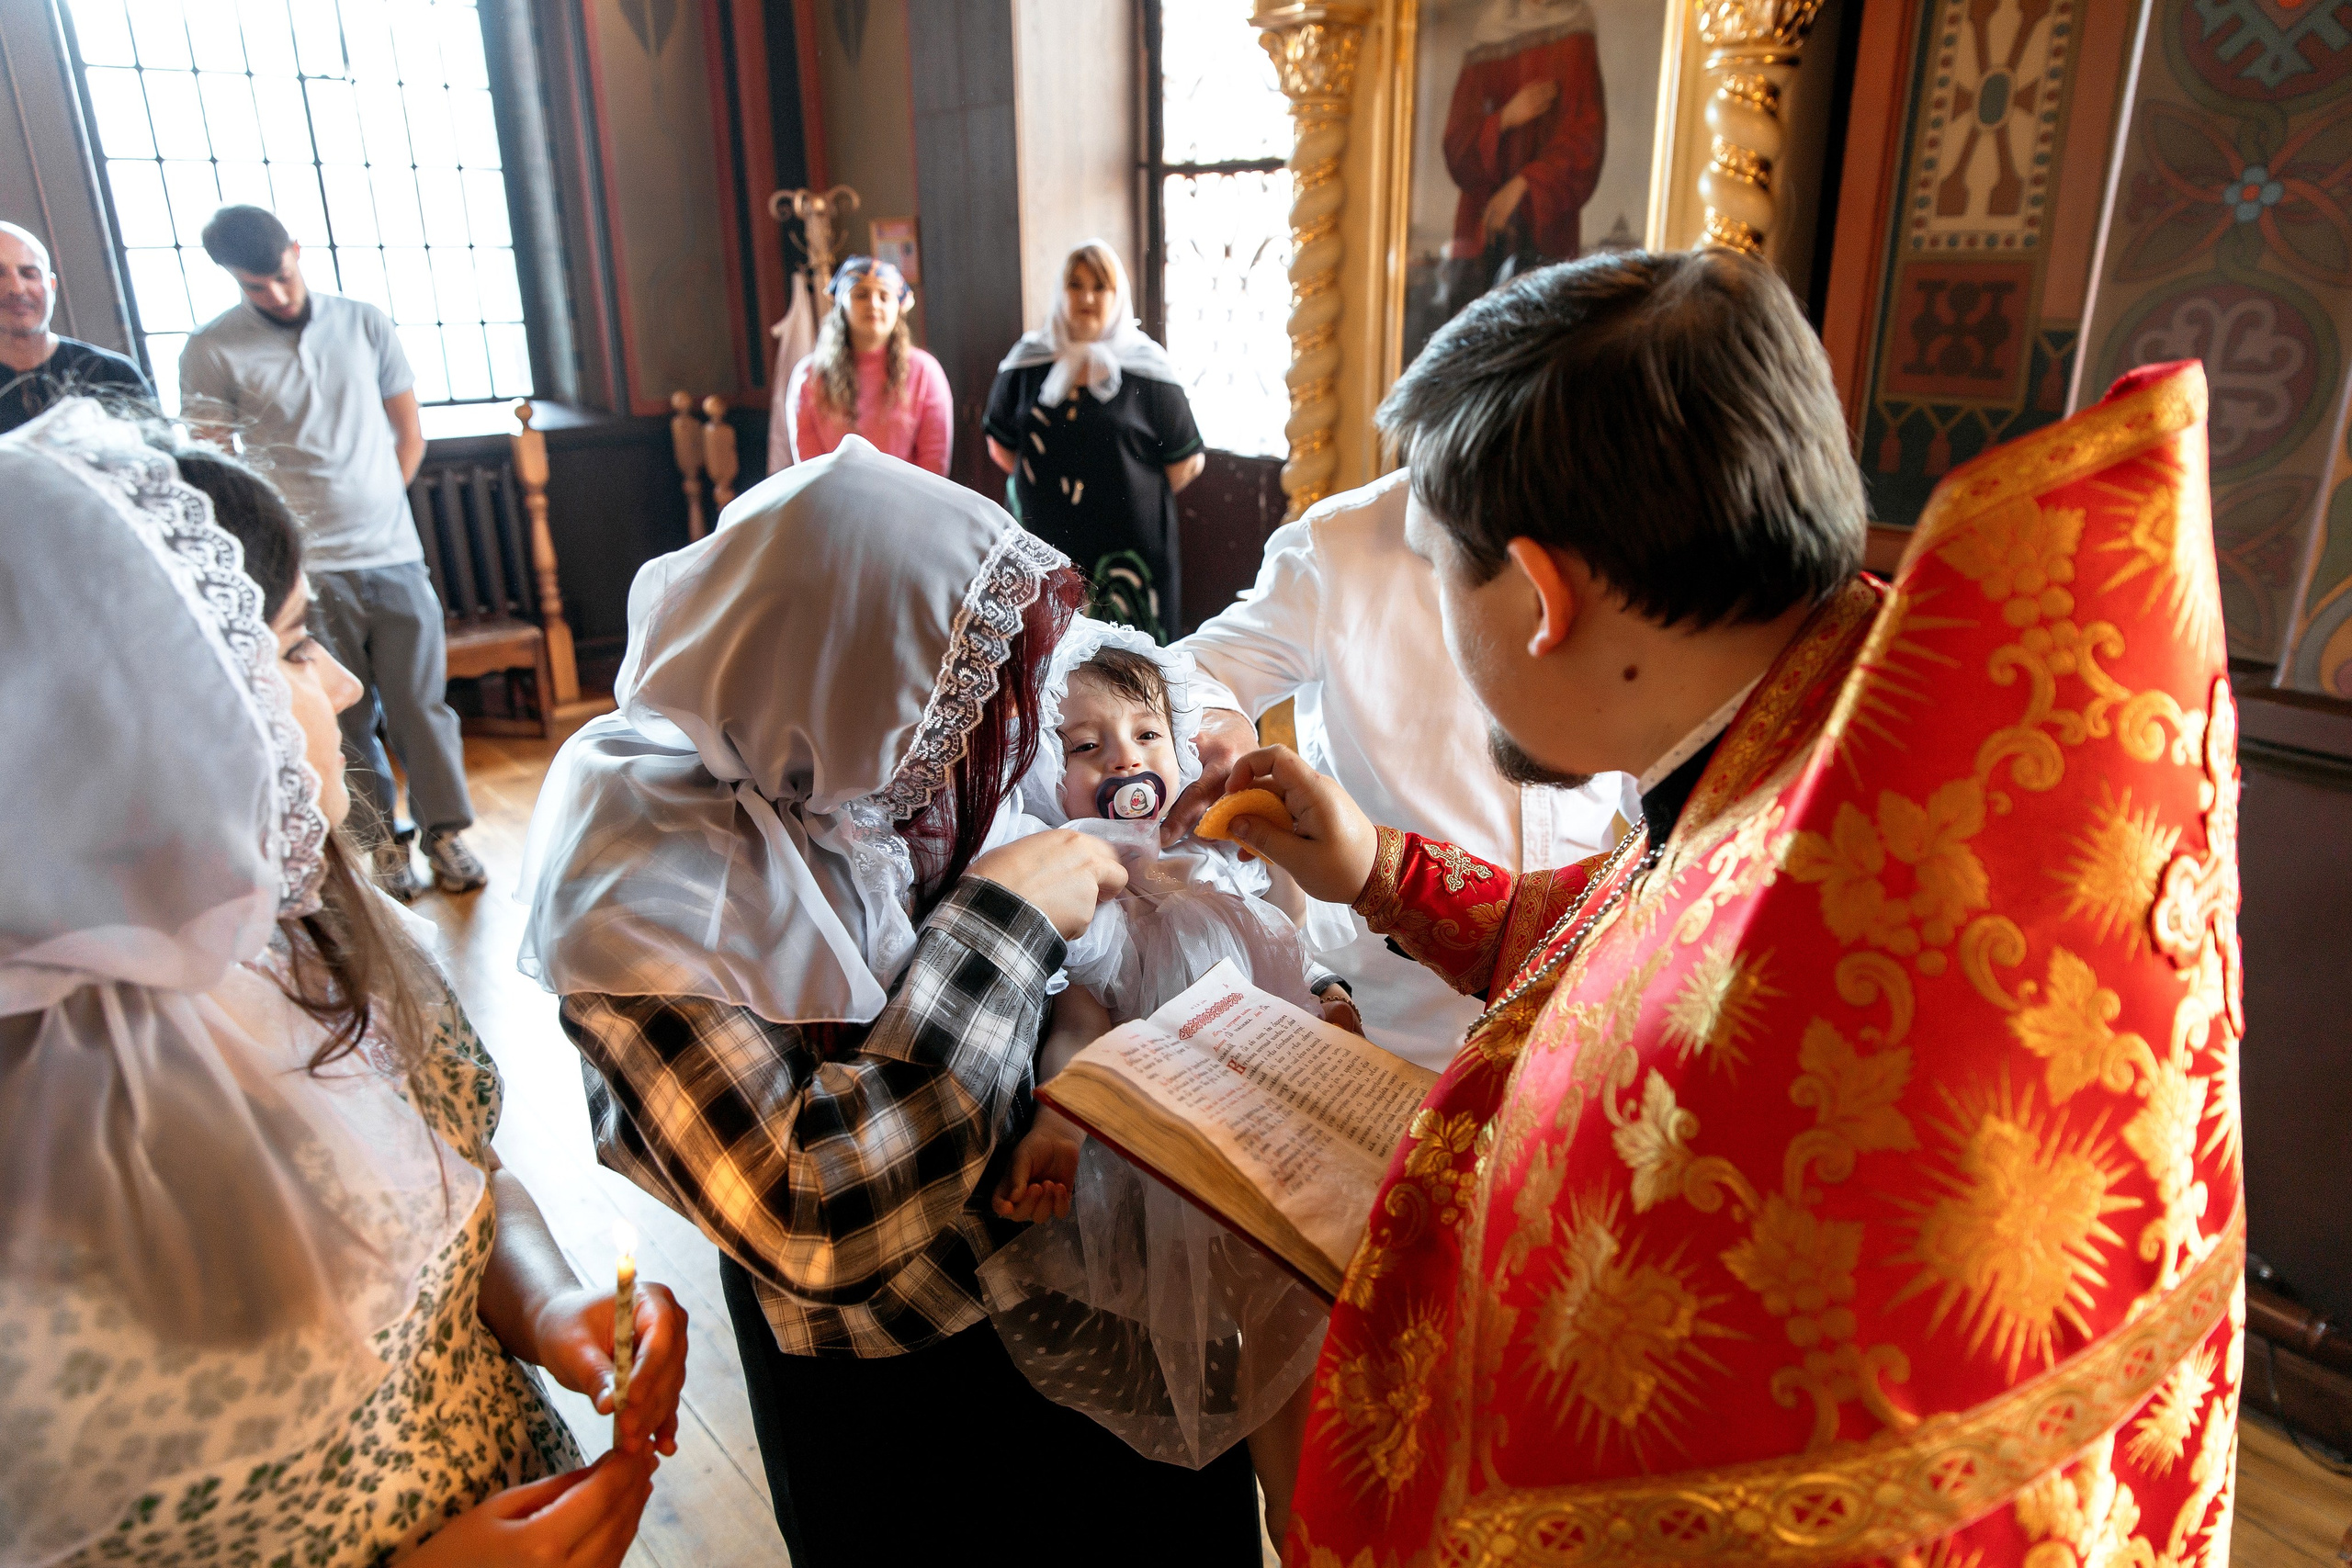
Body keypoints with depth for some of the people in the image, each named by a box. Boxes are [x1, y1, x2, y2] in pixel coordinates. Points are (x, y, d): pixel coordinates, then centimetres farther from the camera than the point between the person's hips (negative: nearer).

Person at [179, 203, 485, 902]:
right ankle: (379, 847, 17)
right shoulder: (212, 351, -1)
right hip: (307, 573, -2)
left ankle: (445, 832, 15)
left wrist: (373, 508, 6)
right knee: (347, 719, 5)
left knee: (420, 703, 4)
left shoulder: (364, 324, 7)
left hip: (394, 556, 2)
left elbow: (409, 435, 12)